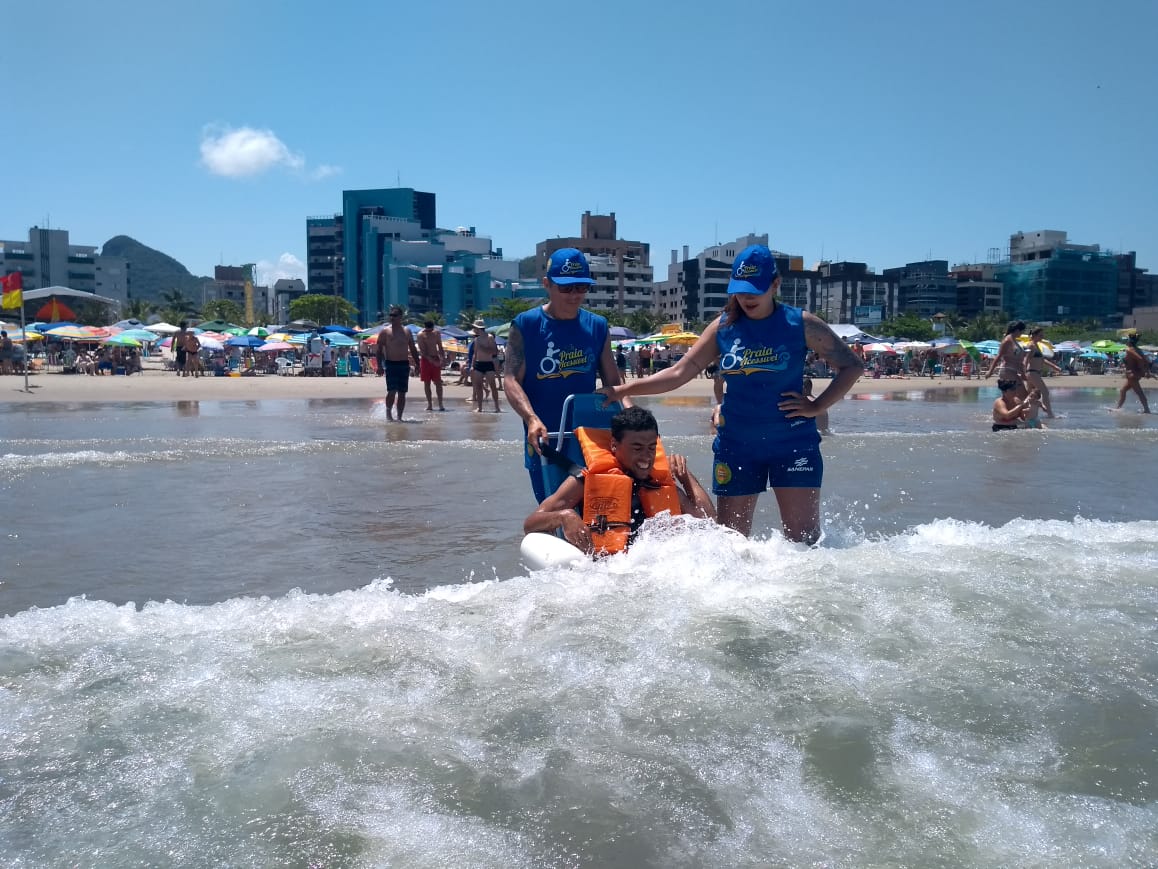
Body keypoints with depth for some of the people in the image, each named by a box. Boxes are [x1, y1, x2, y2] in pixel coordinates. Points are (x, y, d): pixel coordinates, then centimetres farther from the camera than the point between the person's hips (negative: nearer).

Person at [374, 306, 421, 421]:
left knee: (402, 393, 3)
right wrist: (379, 365, -10)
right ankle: (388, 412, 8)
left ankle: (399, 417, 10)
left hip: (404, 365, 3)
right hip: (390, 364, -3)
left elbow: (413, 349, 15)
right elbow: (379, 349, -1)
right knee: (392, 391, -12)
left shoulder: (406, 331, 11)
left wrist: (417, 363, 7)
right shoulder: (385, 331, 1)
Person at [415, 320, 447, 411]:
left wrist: (443, 359, 1)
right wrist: (432, 360, -23)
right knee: (427, 383, 1)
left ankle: (440, 404, -4)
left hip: (436, 359, 3)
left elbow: (440, 348, 13)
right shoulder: (421, 335, -8)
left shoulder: (436, 333, 6)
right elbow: (422, 351, -14)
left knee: (438, 382, -2)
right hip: (425, 360, -3)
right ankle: (429, 404, 5)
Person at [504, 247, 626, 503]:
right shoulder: (525, 325, -1)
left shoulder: (597, 327, 8)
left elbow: (612, 383, 9)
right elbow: (511, 379, -8)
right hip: (544, 441, -3)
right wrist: (531, 419, -24)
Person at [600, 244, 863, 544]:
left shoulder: (801, 324, -3)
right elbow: (679, 373, 2)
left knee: (804, 537, -4)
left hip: (792, 441, -2)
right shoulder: (723, 328, 3)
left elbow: (852, 366, 2)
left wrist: (817, 406, -9)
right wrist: (623, 390, -6)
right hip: (736, 443, 3)